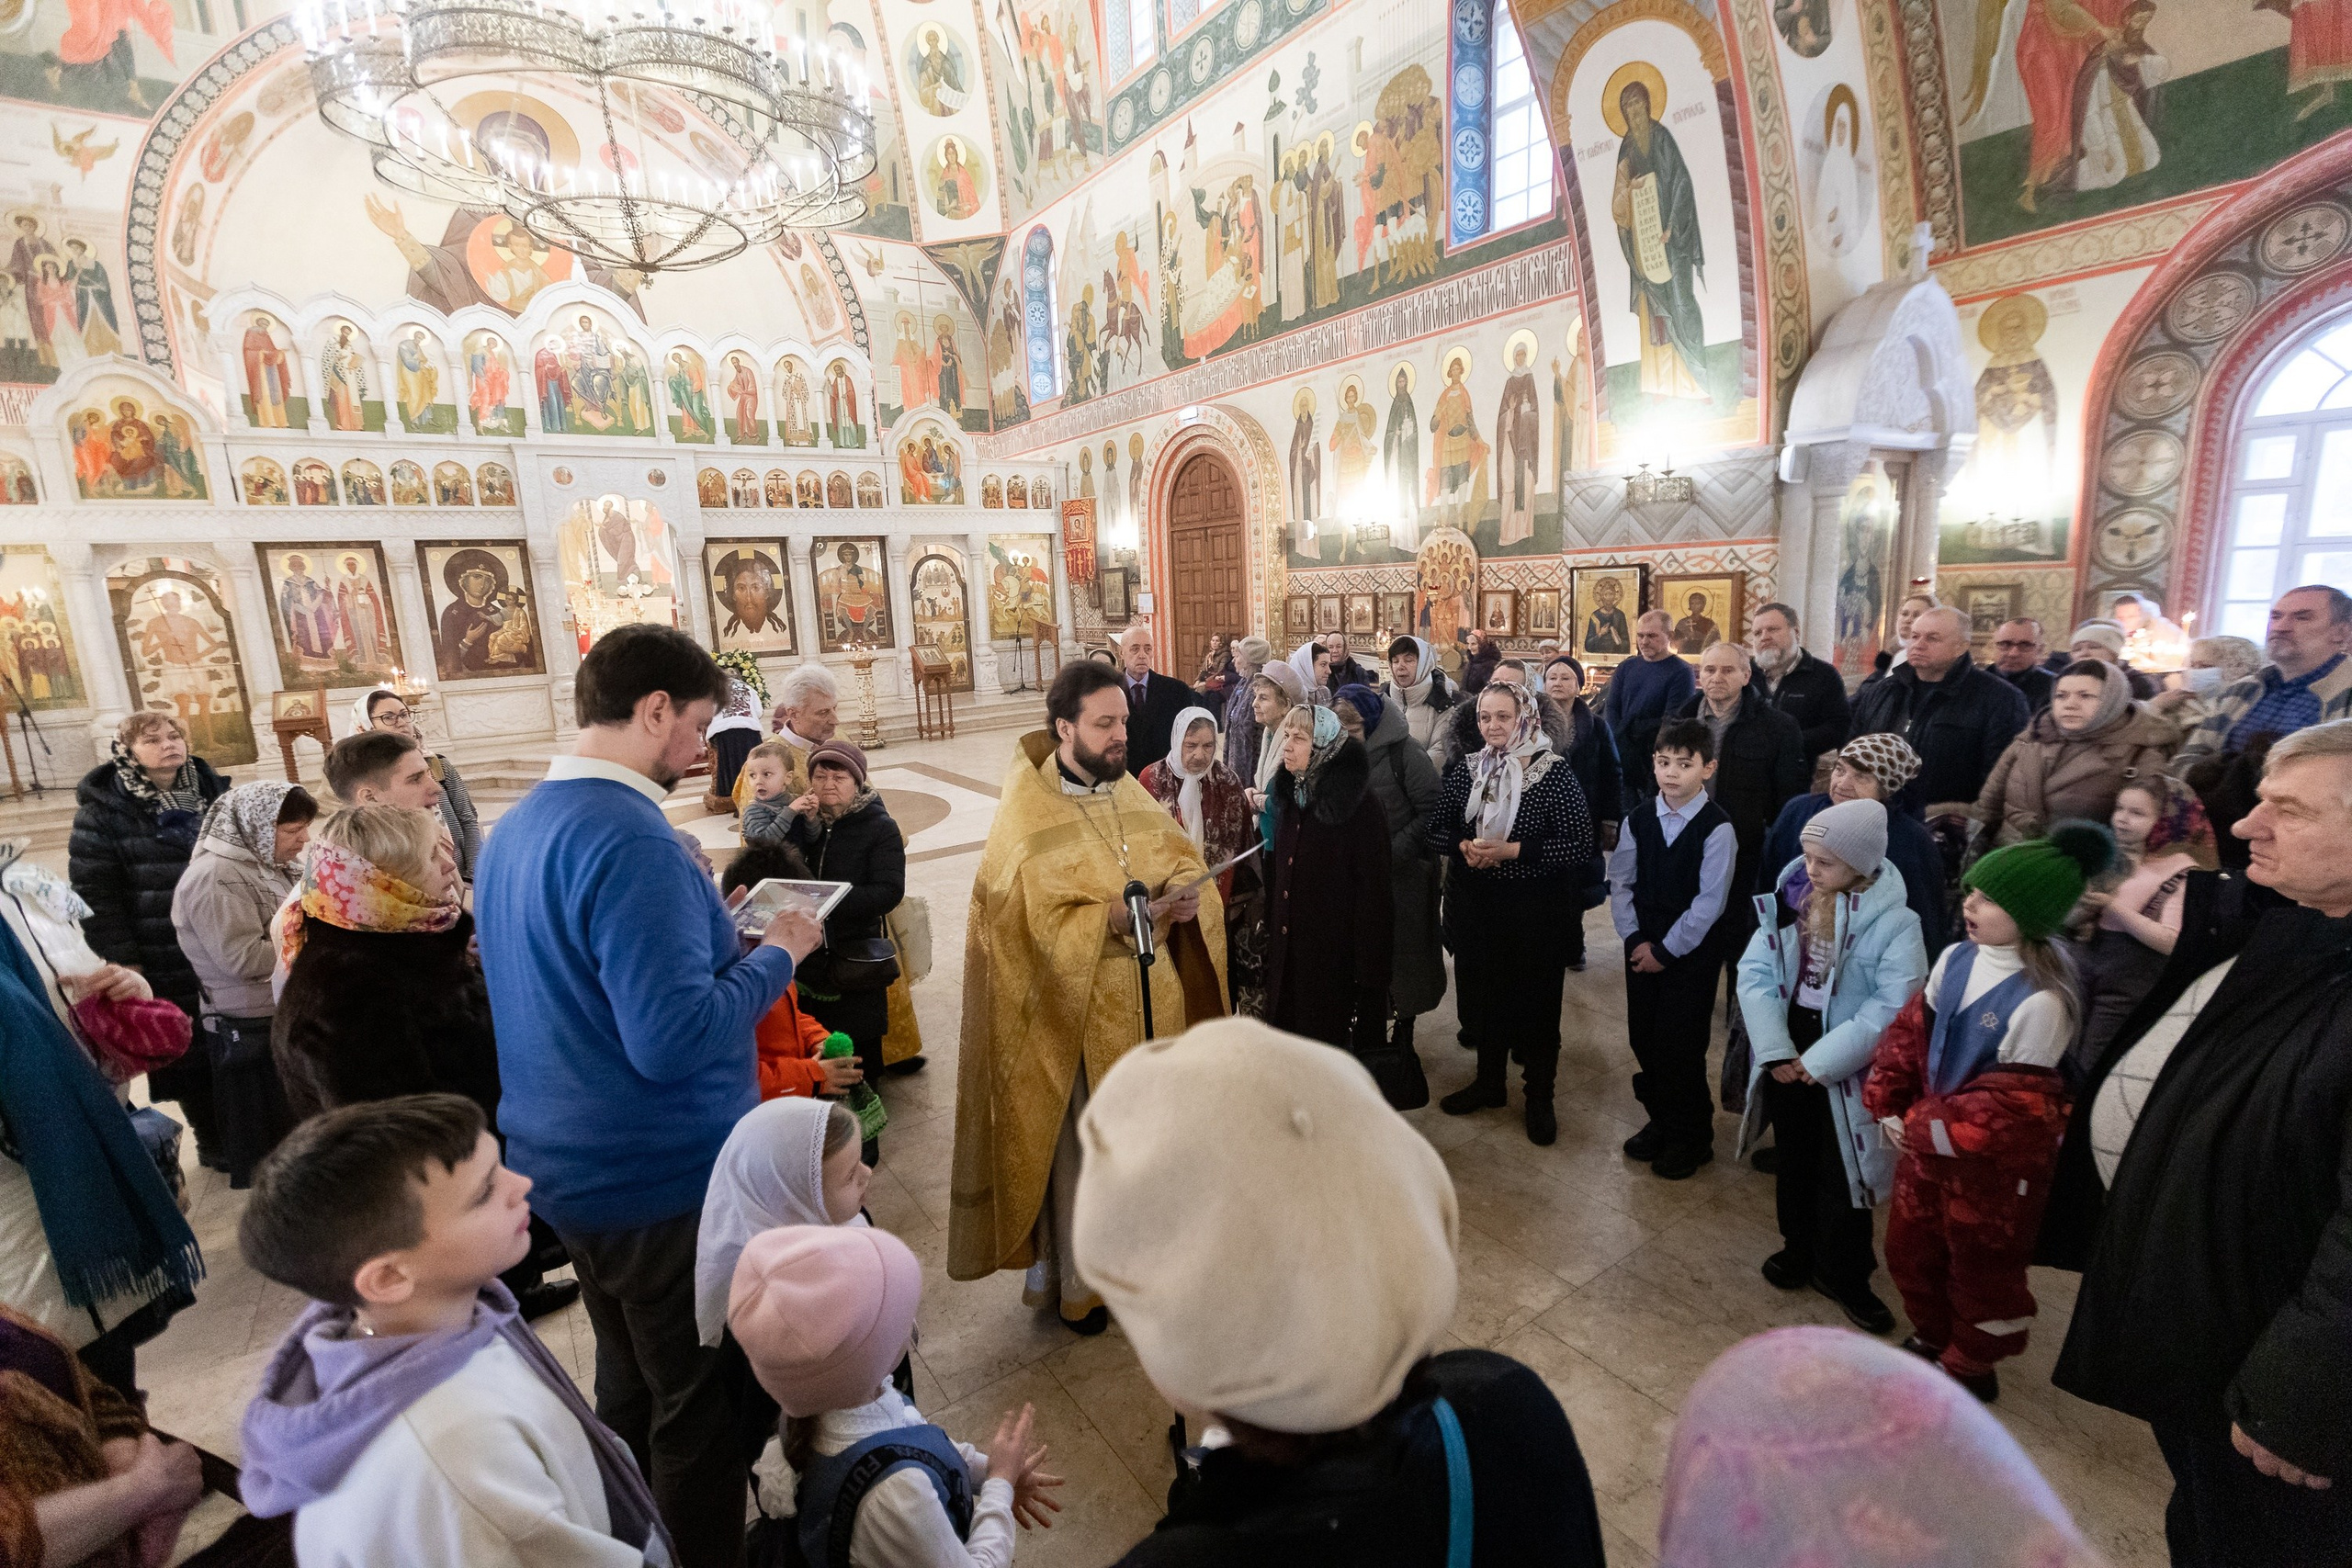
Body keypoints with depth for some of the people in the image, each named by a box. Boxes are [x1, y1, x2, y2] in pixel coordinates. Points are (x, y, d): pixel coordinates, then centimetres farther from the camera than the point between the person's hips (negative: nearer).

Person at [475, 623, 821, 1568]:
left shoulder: (516, 829, 6)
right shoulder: (629, 838, -25)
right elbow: (673, 1038, -30)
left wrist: (724, 935, 12)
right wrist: (776, 954, -16)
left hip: (567, 1168, 9)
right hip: (666, 1179, -9)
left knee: (629, 1388, 27)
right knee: (702, 1409, 11)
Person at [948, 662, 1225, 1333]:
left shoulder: (1130, 794, 5)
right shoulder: (1025, 818, -14)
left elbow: (1182, 857, 8)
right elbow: (1029, 924, -19)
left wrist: (1183, 891, -14)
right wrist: (1110, 918, -29)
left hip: (1150, 1003, 6)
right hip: (1078, 1013, -5)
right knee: (1081, 1148, 9)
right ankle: (1073, 1283, 31)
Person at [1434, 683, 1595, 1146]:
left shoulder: (1555, 772, -11)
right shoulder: (1466, 770, 2)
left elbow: (1581, 845, -16)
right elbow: (1436, 829, 7)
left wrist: (1513, 850, -23)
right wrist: (1463, 845, -14)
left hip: (1535, 912, -4)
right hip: (1474, 907, 4)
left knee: (1535, 1000, 8)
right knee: (1482, 993, 16)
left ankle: (1539, 1096, 28)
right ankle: (1490, 1080, 37)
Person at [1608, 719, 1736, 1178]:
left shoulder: (1717, 828, -13)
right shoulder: (1638, 820, 1)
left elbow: (1709, 902, -14)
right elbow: (1620, 882, 5)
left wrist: (1665, 951, -12)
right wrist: (1635, 939, -5)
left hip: (1692, 954, -4)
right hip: (1642, 949, 5)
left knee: (1681, 1048, 1)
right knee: (1644, 1040, 11)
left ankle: (1690, 1138, 24)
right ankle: (1660, 1121, 34)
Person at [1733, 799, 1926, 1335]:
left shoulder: (1894, 924, -17)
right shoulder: (1790, 899, -5)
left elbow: (1889, 1009, -21)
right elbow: (1755, 972, -7)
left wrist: (1818, 1062, -21)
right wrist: (1776, 1051, -15)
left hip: (1844, 1073, -4)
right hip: (1786, 1059, 4)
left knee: (1842, 1175, 9)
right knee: (1794, 1161, 21)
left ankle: (1843, 1274, 32)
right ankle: (1800, 1247, 42)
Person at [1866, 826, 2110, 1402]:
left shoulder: (2041, 1002, -26)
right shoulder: (1956, 958, -7)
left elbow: (2010, 1102, -24)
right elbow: (1911, 1032, 0)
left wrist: (1922, 1129, -21)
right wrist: (1888, 1106, -7)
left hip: (1993, 1161, -6)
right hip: (1926, 1140, 6)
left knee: (1981, 1267, 17)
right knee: (1908, 1247, 22)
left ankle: (1970, 1368, 40)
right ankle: (1931, 1336, 47)